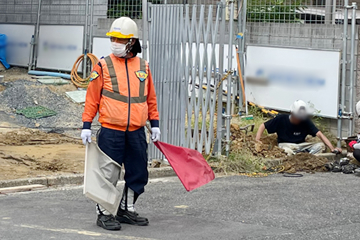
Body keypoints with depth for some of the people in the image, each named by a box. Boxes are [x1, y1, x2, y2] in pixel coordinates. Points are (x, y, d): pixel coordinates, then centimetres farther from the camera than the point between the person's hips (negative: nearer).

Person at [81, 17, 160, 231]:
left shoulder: (144, 67, 8)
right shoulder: (103, 66, -3)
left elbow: (151, 99, 15)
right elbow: (92, 98, -2)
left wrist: (155, 123, 12)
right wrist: (87, 126, -4)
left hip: (136, 132, 4)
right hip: (111, 131, -4)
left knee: (138, 173, 11)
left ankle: (127, 209, 27)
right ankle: (104, 213, 12)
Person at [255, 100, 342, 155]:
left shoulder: (305, 121, -5)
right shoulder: (281, 119, -8)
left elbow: (319, 134, -12)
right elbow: (263, 126, 0)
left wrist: (332, 148, -26)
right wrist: (258, 138, -19)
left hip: (301, 145, 3)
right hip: (285, 144, -3)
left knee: (321, 146, -22)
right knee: (287, 151, -40)